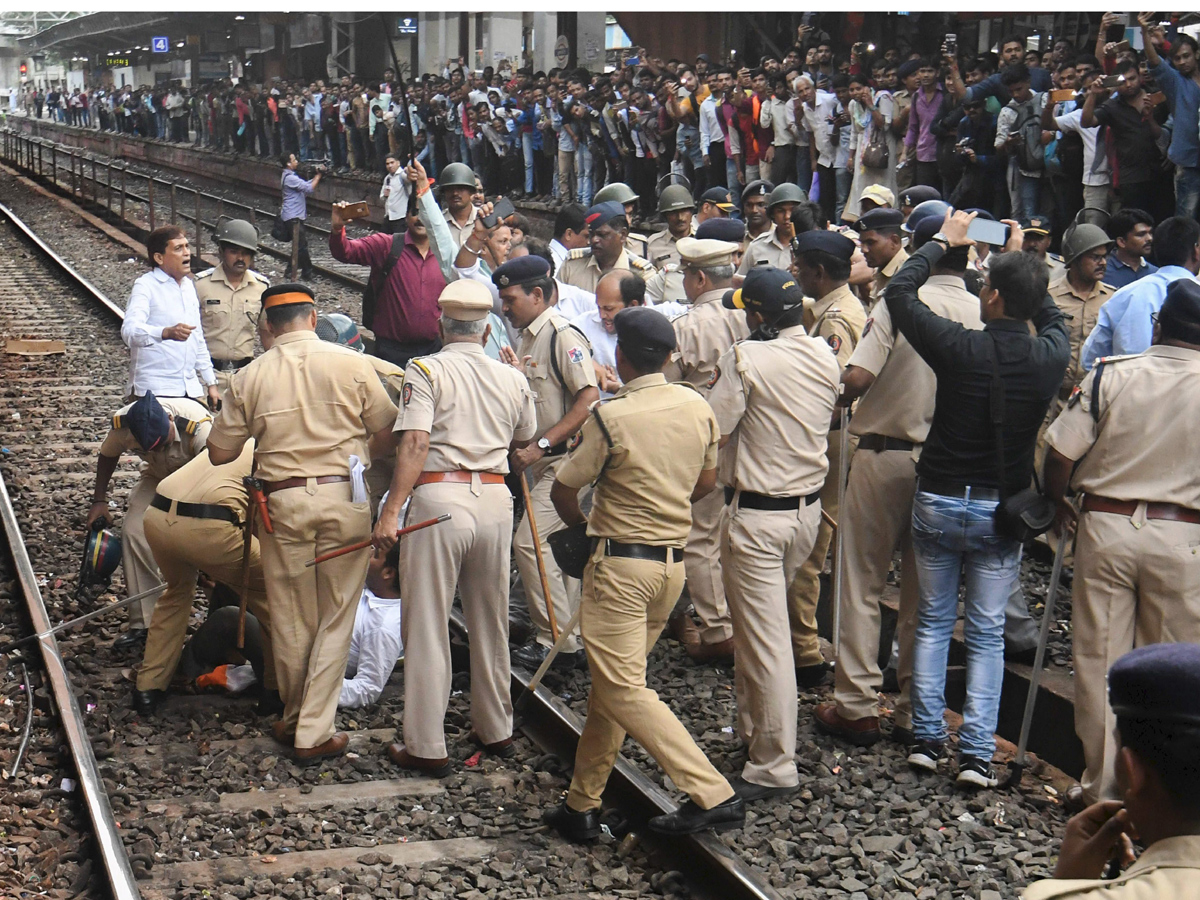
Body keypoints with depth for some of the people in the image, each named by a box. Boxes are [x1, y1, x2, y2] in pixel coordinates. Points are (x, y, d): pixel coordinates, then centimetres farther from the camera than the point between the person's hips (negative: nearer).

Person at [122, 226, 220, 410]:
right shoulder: (145, 286, -6)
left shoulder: (188, 286, 18)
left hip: (191, 390, 7)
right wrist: (167, 332, -42)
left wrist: (211, 383, 21)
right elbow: (130, 331, -23)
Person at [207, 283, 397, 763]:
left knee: (291, 619, 14)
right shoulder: (352, 364, -3)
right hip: (343, 496, -1)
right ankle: (314, 733, 6)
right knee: (335, 619, 7)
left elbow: (220, 452, 4)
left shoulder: (250, 377, -1)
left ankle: (294, 720, 29)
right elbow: (387, 427, 4)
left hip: (283, 502, 1)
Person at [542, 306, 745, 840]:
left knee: (623, 690, -6)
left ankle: (712, 794, -13)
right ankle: (582, 805, 21)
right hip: (674, 560, 8)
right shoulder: (698, 408, 3)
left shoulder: (612, 416, -16)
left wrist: (577, 522, 15)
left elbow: (564, 489, -6)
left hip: (620, 560, -8)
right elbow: (706, 483, 16)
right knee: (612, 682, 15)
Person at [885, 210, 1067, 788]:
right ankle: (977, 752, 5)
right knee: (987, 632, 9)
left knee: (933, 621, 14)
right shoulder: (1050, 357, -10)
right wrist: (1022, 261, 20)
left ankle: (927, 739, 14)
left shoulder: (961, 348, -18)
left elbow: (899, 292, -3)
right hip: (1003, 509, 1)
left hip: (939, 502, -1)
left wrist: (943, 242, 7)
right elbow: (1052, 317, 17)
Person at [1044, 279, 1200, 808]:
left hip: (1106, 526, 0)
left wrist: (1060, 504, 11)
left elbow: (1060, 453, -7)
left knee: (1101, 663, 10)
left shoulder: (1111, 375, -6)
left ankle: (1103, 788, 18)